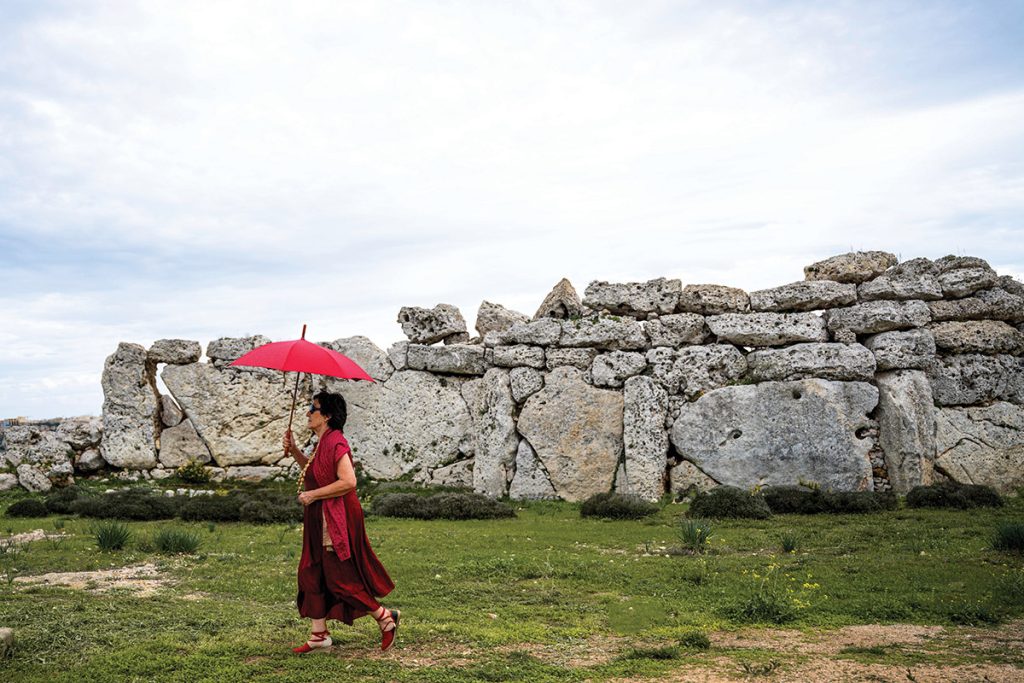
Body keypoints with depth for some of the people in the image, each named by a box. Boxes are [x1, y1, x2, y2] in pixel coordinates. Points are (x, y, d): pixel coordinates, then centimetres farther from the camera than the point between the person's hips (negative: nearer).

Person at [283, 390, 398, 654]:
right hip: (320, 520, 10)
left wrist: (313, 495, -21)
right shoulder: (322, 443, 12)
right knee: (312, 573, 12)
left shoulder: (335, 443, -19)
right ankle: (319, 634, 21)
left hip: (337, 519, -10)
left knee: (340, 578, -3)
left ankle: (385, 617, 11)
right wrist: (294, 451, 16)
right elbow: (314, 472, 29)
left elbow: (348, 481, -29)